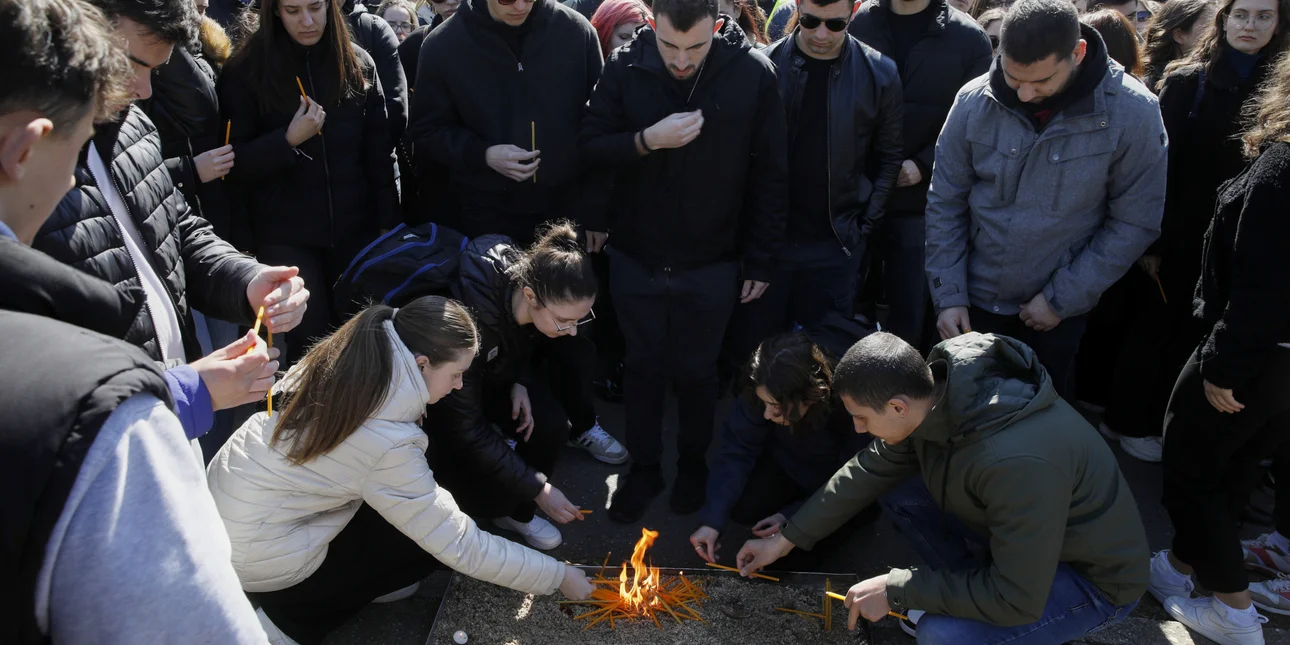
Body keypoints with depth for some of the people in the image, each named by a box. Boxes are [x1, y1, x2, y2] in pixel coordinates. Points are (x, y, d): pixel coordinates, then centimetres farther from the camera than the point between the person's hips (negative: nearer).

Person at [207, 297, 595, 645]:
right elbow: (462, 549, -22)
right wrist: (559, 576, -11)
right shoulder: (387, 443, -28)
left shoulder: (343, 363, -9)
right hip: (258, 558, -7)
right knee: (435, 536, 3)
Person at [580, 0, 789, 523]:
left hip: (712, 265, -1)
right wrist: (646, 141, -22)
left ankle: (693, 463, 38)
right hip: (635, 259, 1)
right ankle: (643, 467, 35)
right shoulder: (625, 67, -10)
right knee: (642, 367, 15)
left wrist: (760, 260, -4)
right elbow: (589, 145, -4)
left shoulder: (753, 74, -12)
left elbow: (771, 176, -6)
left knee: (696, 371, 14)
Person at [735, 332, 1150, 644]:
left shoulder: (1016, 462, -40)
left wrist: (896, 590, -22)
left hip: (1094, 576, -6)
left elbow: (1016, 599, -31)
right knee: (896, 491, -5)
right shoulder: (934, 394, -16)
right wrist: (787, 540, 3)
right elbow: (868, 472, -2)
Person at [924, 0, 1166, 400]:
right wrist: (949, 295, -7)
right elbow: (945, 204, -4)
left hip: (1057, 311, -1)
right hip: (975, 300, 2)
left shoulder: (1132, 112, -16)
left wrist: (1062, 298, -12)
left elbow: (1134, 223, -10)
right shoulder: (974, 102, -12)